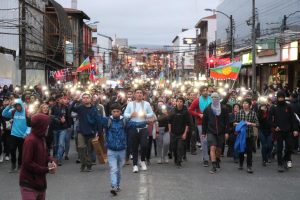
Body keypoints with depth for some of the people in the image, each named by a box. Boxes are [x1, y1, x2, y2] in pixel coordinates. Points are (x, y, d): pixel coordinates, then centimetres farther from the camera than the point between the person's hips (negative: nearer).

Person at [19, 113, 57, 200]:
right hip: (29, 185, -9)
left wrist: (50, 161, -1)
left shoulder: (41, 139, 9)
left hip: (40, 182, 9)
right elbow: (27, 163, -22)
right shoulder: (30, 141, -20)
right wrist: (46, 170, -18)